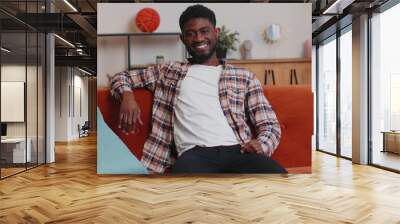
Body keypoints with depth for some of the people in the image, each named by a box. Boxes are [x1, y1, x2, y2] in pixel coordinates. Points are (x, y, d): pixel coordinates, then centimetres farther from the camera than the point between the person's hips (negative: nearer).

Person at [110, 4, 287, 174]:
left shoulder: (244, 76, 19)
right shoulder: (168, 71, 22)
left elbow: (270, 125, 15)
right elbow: (122, 77, 28)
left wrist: (262, 143, -10)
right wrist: (127, 95, 3)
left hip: (238, 152, 1)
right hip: (195, 154, -1)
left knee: (276, 173, -34)